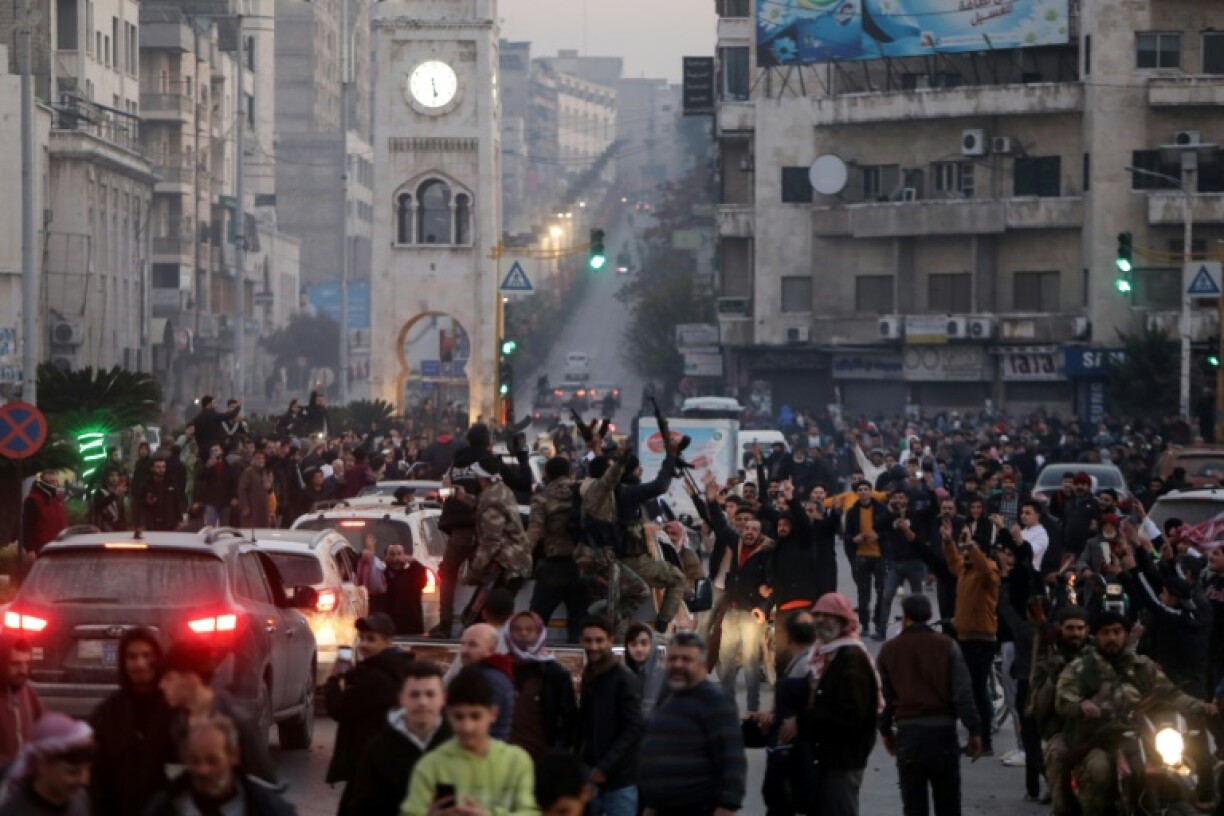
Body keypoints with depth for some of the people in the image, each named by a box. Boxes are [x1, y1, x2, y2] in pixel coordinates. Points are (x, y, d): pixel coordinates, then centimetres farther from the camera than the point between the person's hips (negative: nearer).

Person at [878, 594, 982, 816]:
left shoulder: (889, 650, 2)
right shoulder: (946, 646, -2)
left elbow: (885, 697, 8)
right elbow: (963, 693, -7)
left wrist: (886, 731, 21)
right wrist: (974, 731, -2)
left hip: (908, 731, 0)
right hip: (942, 729, 0)